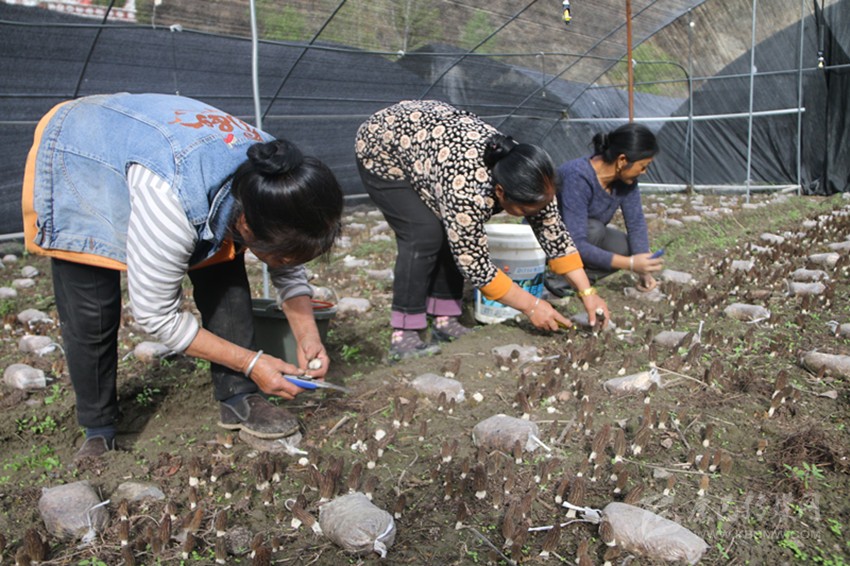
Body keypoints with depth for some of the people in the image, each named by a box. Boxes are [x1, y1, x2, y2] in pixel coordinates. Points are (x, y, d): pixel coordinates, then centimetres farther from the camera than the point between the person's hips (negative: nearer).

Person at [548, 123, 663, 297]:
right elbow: (575, 245, -39)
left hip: (580, 235, 7)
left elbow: (636, 223, -8)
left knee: (629, 247, -12)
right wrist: (630, 264, -39)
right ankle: (559, 276, -15)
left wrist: (643, 269, -19)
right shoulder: (578, 178, -35)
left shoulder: (625, 176, -14)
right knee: (594, 229, -33)